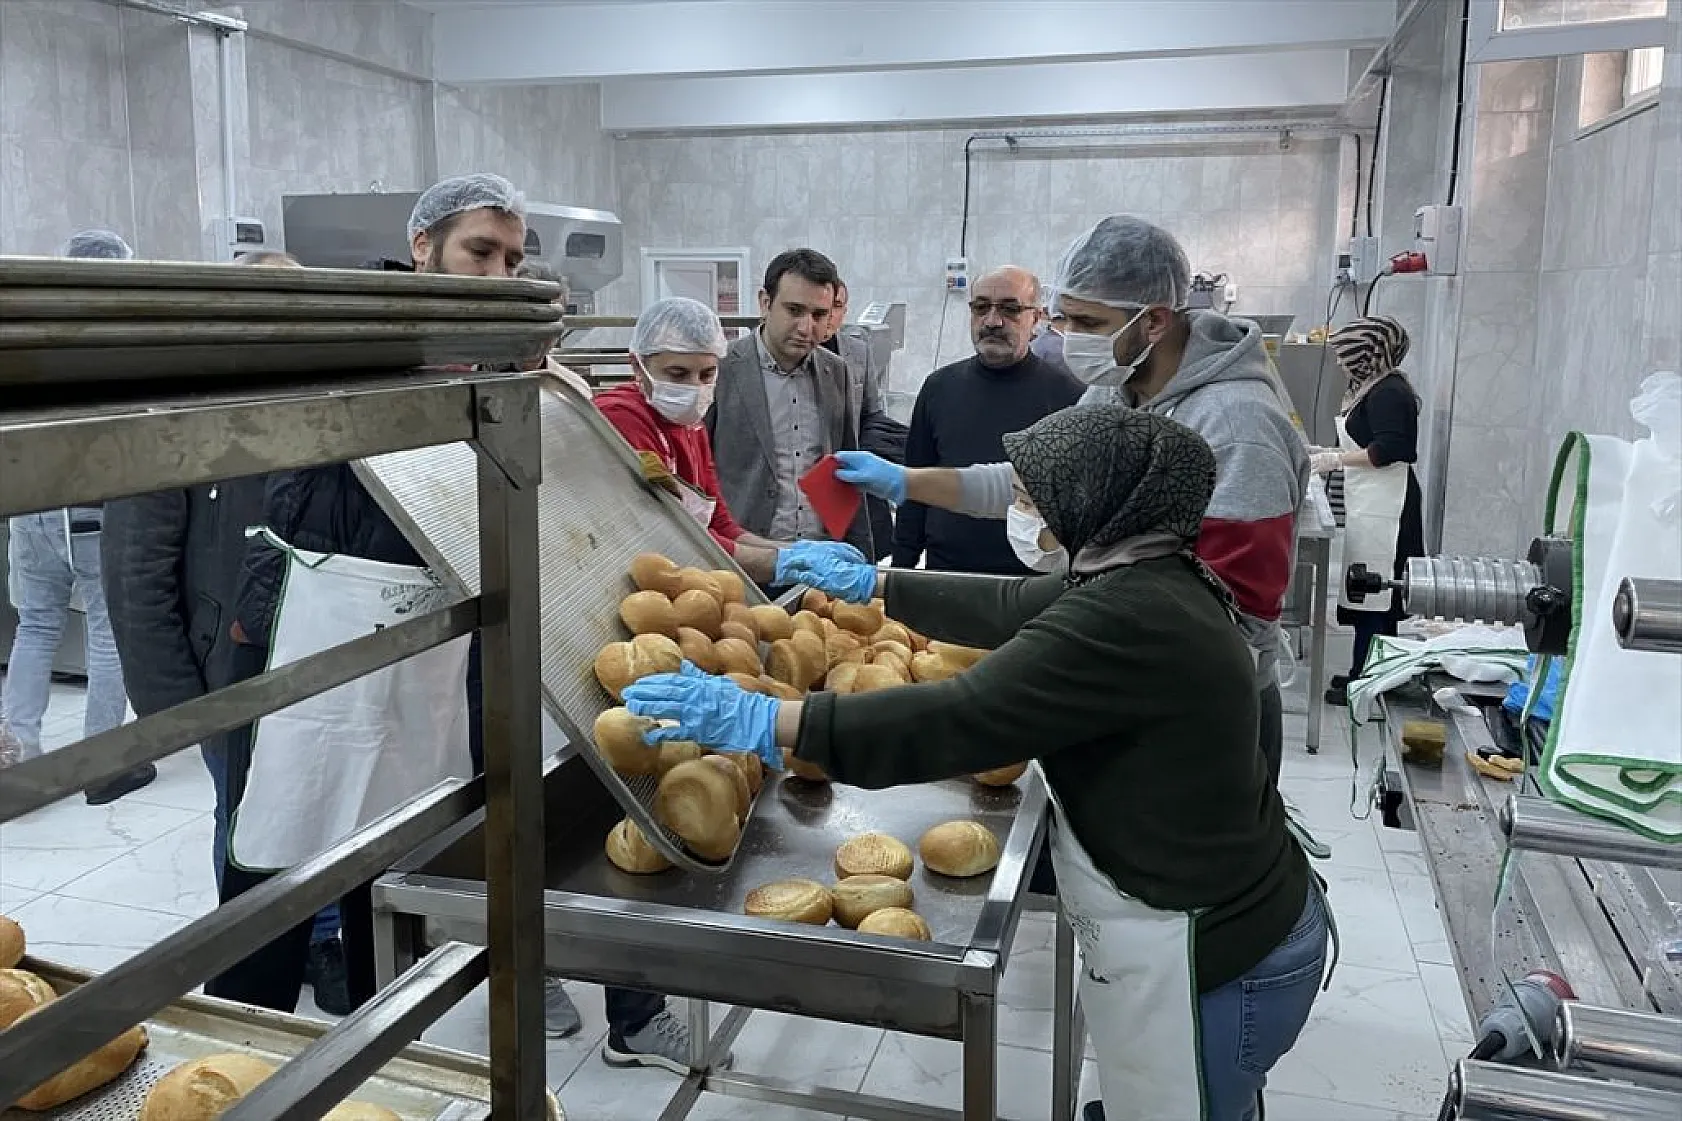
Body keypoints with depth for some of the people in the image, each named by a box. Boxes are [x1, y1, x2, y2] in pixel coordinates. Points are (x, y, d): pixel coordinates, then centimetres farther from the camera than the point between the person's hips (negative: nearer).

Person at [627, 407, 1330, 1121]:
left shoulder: (1128, 618, -29)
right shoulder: (1152, 579, 3)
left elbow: (961, 722, -33)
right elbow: (1008, 607, 13)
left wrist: (761, 719, -30)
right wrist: (874, 582, 20)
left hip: (1210, 963, -9)